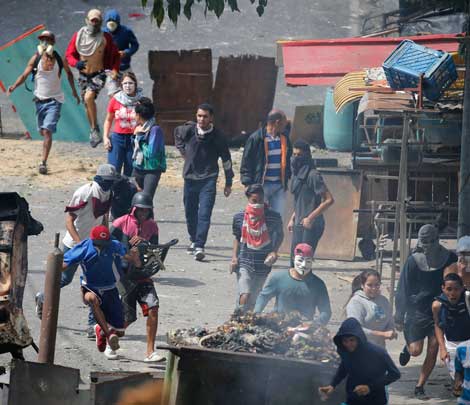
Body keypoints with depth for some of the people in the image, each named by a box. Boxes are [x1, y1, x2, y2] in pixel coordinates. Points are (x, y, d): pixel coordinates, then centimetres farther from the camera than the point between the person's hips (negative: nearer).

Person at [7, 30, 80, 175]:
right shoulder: (36, 59, -6)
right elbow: (24, 75, -8)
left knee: (47, 131, -16)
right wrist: (14, 86, -26)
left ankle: (43, 163, -17)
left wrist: (74, 91, 16)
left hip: (54, 100, -3)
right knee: (42, 131, 17)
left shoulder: (60, 59, -7)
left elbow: (69, 73, 12)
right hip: (40, 100, 3)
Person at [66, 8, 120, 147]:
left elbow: (115, 55, 4)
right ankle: (94, 132, 30)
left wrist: (115, 70, -12)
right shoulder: (78, 36, -4)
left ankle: (95, 129, -16)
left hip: (99, 74, -4)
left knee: (89, 97, -27)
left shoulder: (105, 37, -7)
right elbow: (69, 54, 1)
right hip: (83, 74, 4)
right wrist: (76, 63, -20)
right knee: (87, 105, 11)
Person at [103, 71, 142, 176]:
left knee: (130, 173, 6)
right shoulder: (115, 100, 0)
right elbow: (108, 120, 11)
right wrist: (105, 137, 1)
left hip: (134, 139, 0)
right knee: (114, 170, -7)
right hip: (118, 137, 0)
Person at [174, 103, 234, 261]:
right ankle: (193, 241, 34)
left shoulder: (217, 136, -7)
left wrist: (228, 183, 7)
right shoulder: (188, 130, -3)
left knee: (204, 214, -14)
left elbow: (226, 159, 4)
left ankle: (199, 246, -21)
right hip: (190, 177, 3)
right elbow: (177, 132, 23)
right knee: (190, 213, 13)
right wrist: (182, 150, 15)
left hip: (208, 180, -3)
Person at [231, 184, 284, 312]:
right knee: (245, 297, -18)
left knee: (253, 300, 10)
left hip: (263, 264, 1)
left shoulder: (273, 217, -7)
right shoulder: (239, 217, -6)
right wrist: (234, 257, -1)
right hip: (244, 263, -1)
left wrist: (274, 251, -3)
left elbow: (280, 234, 11)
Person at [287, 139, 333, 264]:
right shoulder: (297, 174, 11)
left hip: (311, 226, -9)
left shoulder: (313, 175, -15)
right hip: (298, 225, 9)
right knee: (294, 262, 10)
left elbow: (329, 200, -19)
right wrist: (292, 219, 16)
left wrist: (310, 218, -19)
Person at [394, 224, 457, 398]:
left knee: (433, 350, -3)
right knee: (416, 350, -7)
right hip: (417, 310, -1)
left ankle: (420, 387, 10)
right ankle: (407, 346, 31)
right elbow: (403, 290, -3)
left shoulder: (449, 259, -3)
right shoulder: (413, 261, -7)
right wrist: (399, 317, -4)